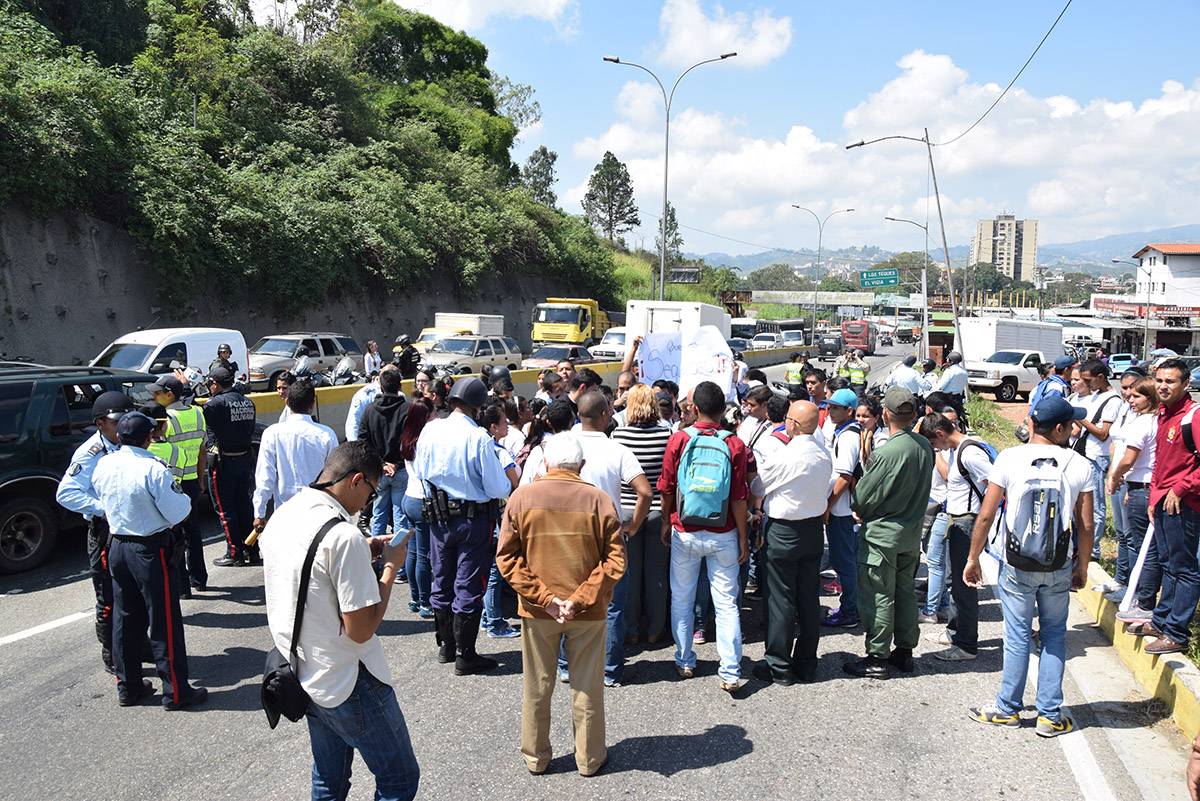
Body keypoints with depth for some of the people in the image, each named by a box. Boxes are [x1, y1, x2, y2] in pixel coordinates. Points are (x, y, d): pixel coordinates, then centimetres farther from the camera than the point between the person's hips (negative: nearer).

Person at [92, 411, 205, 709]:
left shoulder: (103, 466, -1)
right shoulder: (153, 469, -20)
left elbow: (103, 504, 13)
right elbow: (176, 513, -17)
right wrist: (183, 497, 1)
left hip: (118, 547, 6)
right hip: (152, 550, -6)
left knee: (125, 618, 17)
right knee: (164, 622, 2)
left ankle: (128, 687, 27)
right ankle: (175, 691, 9)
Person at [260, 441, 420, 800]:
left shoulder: (279, 518, 1)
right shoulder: (344, 536, -26)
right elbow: (361, 629, -23)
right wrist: (390, 566, -12)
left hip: (301, 676, 9)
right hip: (348, 684, -8)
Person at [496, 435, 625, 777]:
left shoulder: (521, 498, -6)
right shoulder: (599, 500, -9)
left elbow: (507, 558, -6)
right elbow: (615, 560, -11)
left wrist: (542, 597, -8)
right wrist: (580, 599, -12)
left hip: (536, 609, 1)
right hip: (588, 611, -1)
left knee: (537, 688, 16)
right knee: (587, 687, 14)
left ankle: (535, 757, 31)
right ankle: (590, 758, 29)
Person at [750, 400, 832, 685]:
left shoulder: (783, 458, -20)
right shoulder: (824, 455, -2)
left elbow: (756, 489, -5)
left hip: (783, 533, -6)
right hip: (814, 530, 6)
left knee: (780, 600, 4)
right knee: (809, 599, 12)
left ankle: (779, 667, 12)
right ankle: (806, 666, 23)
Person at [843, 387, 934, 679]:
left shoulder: (889, 452, -24)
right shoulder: (925, 446, -1)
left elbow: (863, 498, -16)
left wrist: (861, 513, 4)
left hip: (882, 534, -7)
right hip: (912, 533, 8)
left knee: (878, 597, 2)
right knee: (905, 592, 17)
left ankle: (877, 658, 10)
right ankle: (904, 652, 27)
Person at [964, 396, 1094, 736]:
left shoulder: (1009, 459, -9)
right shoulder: (1080, 466, -6)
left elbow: (986, 516, -8)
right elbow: (1086, 526, -1)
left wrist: (973, 559, 3)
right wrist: (1081, 567, 14)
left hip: (1016, 566, -1)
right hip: (1059, 568, 1)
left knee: (1018, 636, 9)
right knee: (1054, 635, 13)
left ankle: (1008, 708, 21)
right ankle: (1050, 715, 19)